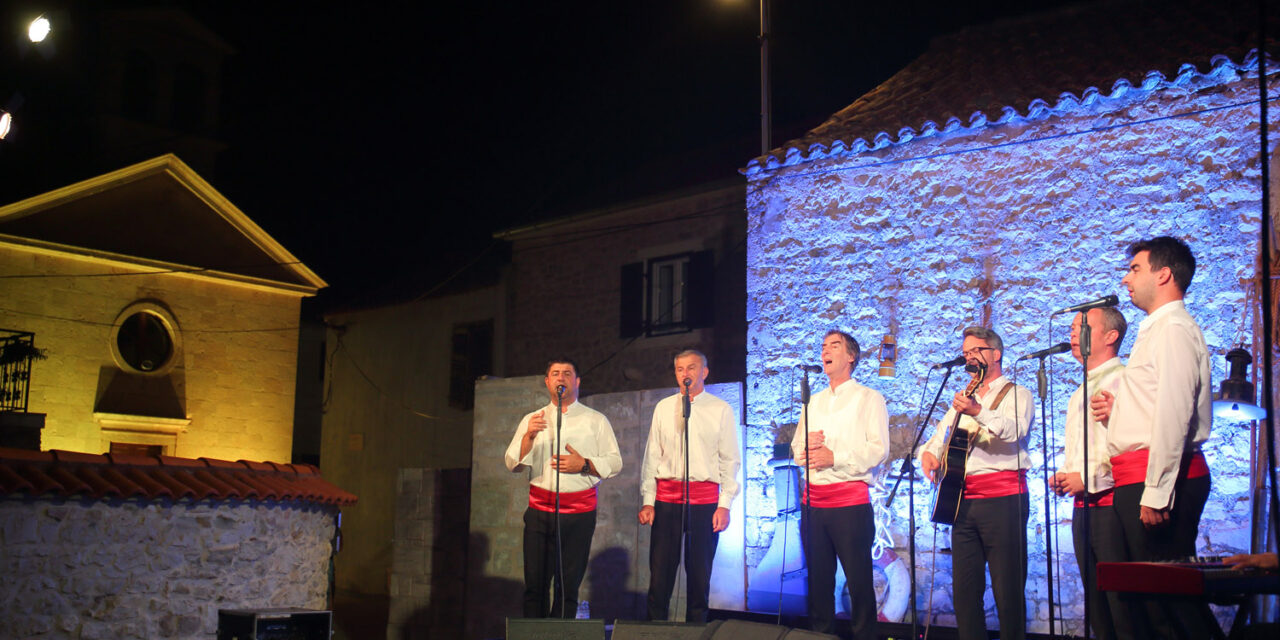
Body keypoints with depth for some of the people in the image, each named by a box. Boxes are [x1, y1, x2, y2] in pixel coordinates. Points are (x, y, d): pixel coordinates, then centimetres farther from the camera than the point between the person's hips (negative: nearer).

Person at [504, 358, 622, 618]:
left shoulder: (595, 420, 10)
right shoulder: (531, 420, 14)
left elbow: (615, 462, 5)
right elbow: (512, 464, 5)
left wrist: (583, 464, -11)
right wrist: (529, 436, -12)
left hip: (579, 511, -1)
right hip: (540, 510, 1)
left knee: (568, 585, -1)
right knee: (535, 583, -2)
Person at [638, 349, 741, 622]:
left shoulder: (721, 409, 5)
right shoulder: (664, 408, 11)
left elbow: (730, 460, 3)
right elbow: (652, 456, 11)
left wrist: (725, 504, -6)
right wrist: (647, 501, 3)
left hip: (705, 499, -1)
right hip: (666, 499, 1)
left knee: (699, 575, 3)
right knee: (660, 572, 0)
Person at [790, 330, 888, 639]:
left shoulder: (869, 398, 3)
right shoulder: (814, 402, 21)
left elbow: (878, 449, -7)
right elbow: (796, 449, 21)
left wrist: (834, 457, -15)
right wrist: (807, 445, -2)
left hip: (851, 500, -5)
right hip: (814, 501, 5)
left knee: (859, 581, -4)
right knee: (818, 580, 8)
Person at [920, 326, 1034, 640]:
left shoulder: (1016, 394, 4)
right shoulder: (963, 400, 25)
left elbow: (1015, 430, -17)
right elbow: (939, 436, 28)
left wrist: (979, 412, -33)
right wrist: (929, 453, 4)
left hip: (1002, 499, -6)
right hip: (964, 501, 6)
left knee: (1008, 590, -8)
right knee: (964, 588, 4)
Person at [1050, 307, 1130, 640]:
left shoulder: (1122, 381, -8)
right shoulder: (1079, 394, 23)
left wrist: (1089, 478, -18)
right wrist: (1063, 477, 13)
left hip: (1111, 504, -9)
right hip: (1083, 508, 10)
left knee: (1123, 604, -9)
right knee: (1097, 606, 12)